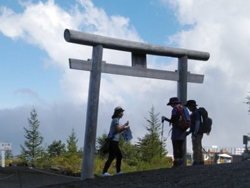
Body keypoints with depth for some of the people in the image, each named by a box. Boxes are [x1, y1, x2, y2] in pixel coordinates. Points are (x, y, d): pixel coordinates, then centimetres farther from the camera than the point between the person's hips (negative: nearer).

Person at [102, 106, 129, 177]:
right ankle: (104, 172, -23)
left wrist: (124, 128, 13)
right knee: (111, 157, -16)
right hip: (113, 141, -10)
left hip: (114, 142, 10)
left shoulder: (116, 120, 22)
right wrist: (125, 124, -7)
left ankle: (118, 171, 23)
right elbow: (118, 129, -19)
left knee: (119, 156, 16)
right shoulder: (115, 119, -8)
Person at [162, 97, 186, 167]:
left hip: (176, 130, -8)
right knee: (181, 147, 9)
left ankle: (176, 162, -9)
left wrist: (165, 118, 0)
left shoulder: (175, 110, -10)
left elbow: (172, 120, -14)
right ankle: (180, 162, 8)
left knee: (175, 147, -6)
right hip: (183, 131, 8)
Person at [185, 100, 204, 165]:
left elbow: (197, 123, -22)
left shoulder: (196, 112, -15)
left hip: (197, 134, -10)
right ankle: (201, 162, 14)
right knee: (198, 149, 11)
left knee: (196, 149, -10)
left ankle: (196, 163, -11)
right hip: (198, 134, 10)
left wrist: (194, 134, -24)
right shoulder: (194, 113, 17)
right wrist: (189, 132, 19)